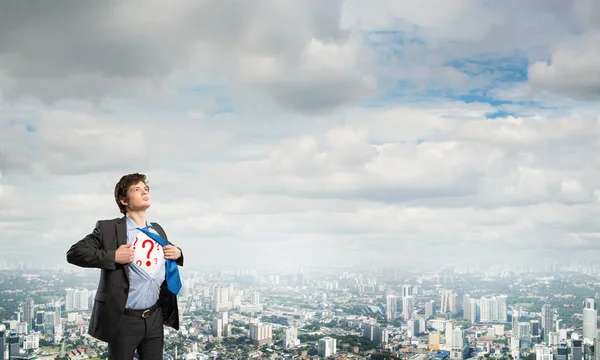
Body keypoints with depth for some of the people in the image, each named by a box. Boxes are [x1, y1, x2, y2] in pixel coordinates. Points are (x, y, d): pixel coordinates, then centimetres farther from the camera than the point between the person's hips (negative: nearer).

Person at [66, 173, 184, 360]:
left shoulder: (157, 230, 11)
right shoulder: (108, 228, -7)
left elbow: (169, 255, 27)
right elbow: (74, 253, -10)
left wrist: (177, 254, 3)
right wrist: (112, 257, -20)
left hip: (155, 317, 5)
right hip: (124, 320, -5)